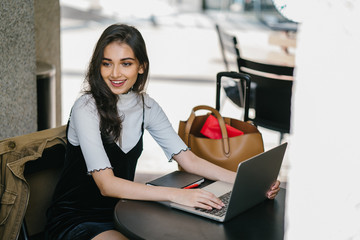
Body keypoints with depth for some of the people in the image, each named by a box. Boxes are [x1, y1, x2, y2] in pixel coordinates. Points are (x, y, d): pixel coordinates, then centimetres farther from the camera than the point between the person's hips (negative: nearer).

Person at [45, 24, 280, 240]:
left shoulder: (146, 106, 0)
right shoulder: (86, 109, -19)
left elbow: (188, 160, -1)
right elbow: (106, 184, -27)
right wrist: (176, 195, -38)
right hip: (75, 220, -6)